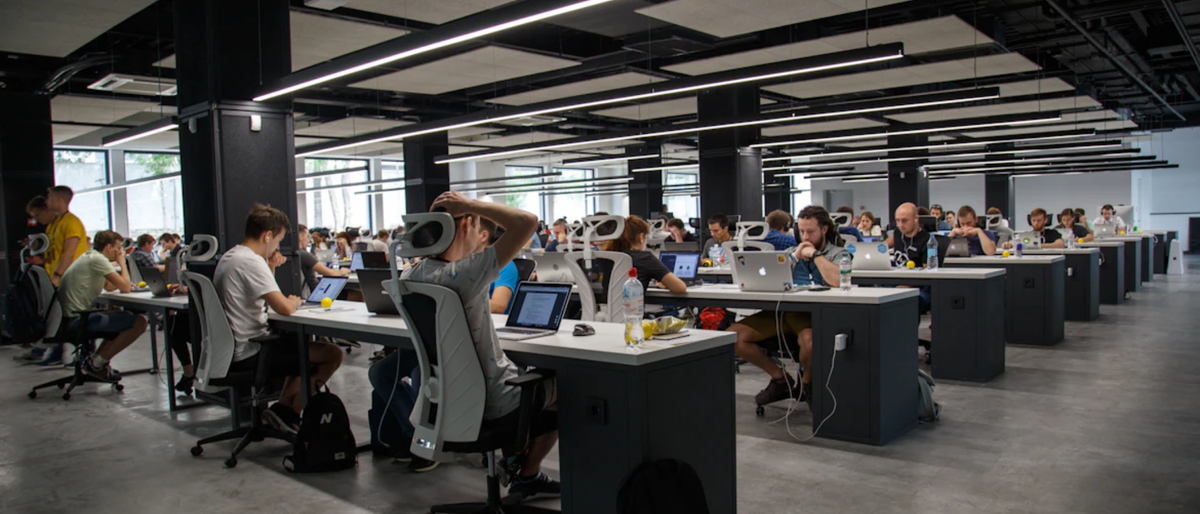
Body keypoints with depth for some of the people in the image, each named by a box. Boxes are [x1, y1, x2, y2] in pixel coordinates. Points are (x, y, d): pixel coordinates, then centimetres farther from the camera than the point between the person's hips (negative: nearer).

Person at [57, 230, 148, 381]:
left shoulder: (89, 256, 17)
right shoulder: (97, 259, -14)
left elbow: (108, 286, 28)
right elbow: (125, 288, -16)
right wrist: (121, 262, -3)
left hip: (68, 316, 11)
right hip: (76, 319, -11)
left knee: (125, 317, 26)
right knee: (139, 323, -16)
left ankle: (95, 359, 16)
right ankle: (96, 363, -5)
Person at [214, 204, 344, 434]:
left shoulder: (228, 257, 12)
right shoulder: (251, 262, -20)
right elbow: (284, 308, -26)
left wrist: (270, 269, 8)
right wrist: (295, 301, -4)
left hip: (229, 350, 10)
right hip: (248, 355, -10)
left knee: (302, 344, 29)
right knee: (333, 354, -9)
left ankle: (283, 406, 17)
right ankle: (287, 411, 3)